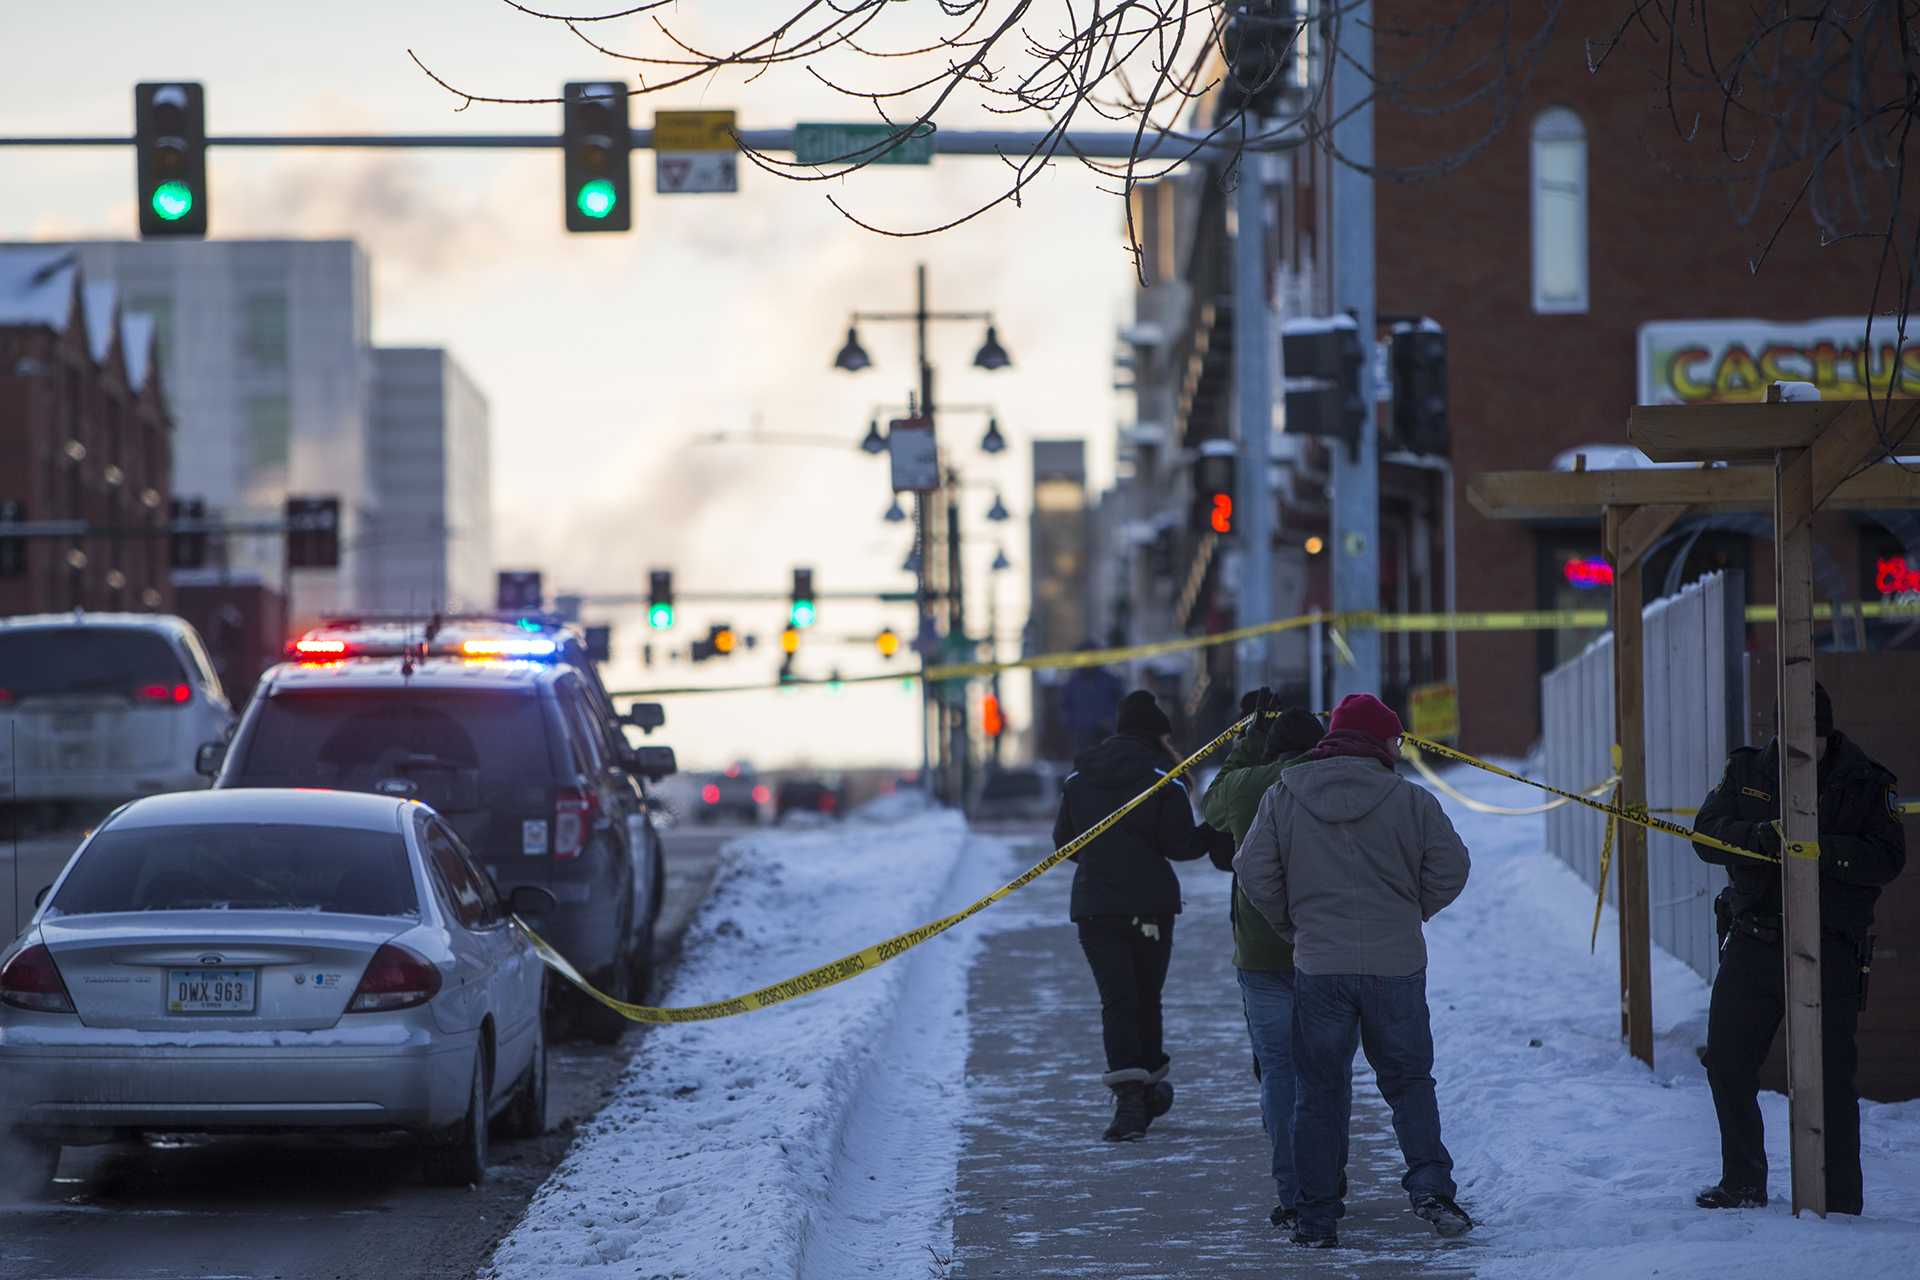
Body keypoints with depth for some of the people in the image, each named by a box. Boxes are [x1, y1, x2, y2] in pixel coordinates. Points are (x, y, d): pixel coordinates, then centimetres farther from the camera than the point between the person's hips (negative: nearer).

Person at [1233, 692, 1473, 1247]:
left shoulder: (1282, 799, 0)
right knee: (1409, 1081, 13)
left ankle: (1316, 1218, 8)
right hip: (1397, 966, -1)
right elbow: (1450, 869, -2)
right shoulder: (1411, 801, -4)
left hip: (1318, 966, 1)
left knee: (1320, 1092, 8)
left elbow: (1255, 873, 0)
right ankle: (1430, 1186, -5)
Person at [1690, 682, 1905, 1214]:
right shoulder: (1746, 772, 8)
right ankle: (1743, 1184, 25)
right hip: (1751, 944, 4)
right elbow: (1708, 833, -3)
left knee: (1829, 1073, -7)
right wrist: (1762, 836, -23)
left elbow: (1887, 858, -12)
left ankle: (1840, 1198, 0)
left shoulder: (1867, 784, -1)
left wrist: (1824, 850, -28)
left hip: (1829, 954, -4)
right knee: (1728, 1063, 9)